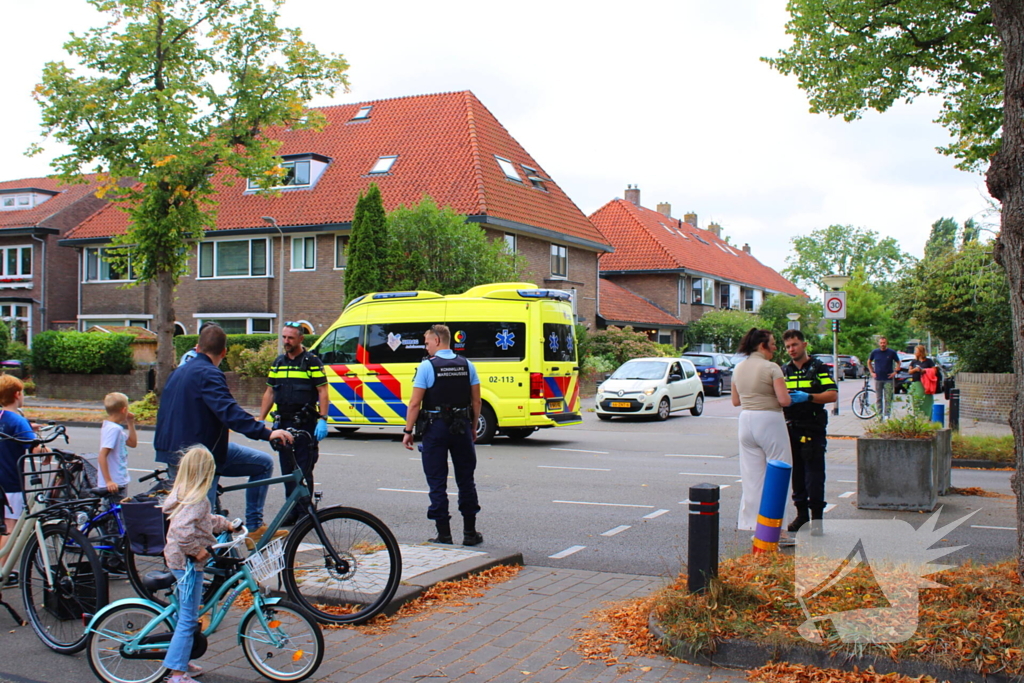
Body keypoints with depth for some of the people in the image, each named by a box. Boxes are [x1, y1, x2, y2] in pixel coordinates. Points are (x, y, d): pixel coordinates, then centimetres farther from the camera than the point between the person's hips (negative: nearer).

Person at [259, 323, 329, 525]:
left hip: (306, 424, -6)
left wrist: (322, 420, -15)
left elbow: (323, 392, -6)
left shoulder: (312, 362, -3)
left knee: (304, 470, -6)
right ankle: (292, 511, 14)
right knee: (287, 469, 8)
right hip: (283, 423, 6)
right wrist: (261, 420, 11)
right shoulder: (278, 363, 14)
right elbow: (269, 392, 17)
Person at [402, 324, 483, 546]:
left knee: (437, 482, 4)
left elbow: (415, 404, -11)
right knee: (466, 480, 12)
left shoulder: (427, 366, -8)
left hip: (436, 428, -4)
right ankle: (470, 532, 17)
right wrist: (473, 428, 16)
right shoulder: (466, 365, 5)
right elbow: (476, 400, 6)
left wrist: (408, 431, -4)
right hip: (462, 428, 4)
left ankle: (444, 534, 5)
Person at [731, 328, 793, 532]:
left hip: (746, 421, 6)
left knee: (751, 474, 11)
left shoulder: (738, 369, 9)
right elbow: (784, 400, -16)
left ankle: (749, 521, 14)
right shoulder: (771, 368, -11)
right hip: (769, 421, -6)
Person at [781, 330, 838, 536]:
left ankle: (816, 515, -3)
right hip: (790, 429, 5)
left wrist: (808, 397, -20)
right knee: (796, 473, 9)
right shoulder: (783, 371, 15)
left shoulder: (819, 368, 1)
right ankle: (801, 513, 17)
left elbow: (833, 394, -8)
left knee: (814, 474, -7)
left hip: (813, 430, -5)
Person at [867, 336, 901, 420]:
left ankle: (887, 415, 0)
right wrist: (872, 372, 7)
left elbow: (898, 362, 12)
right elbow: (869, 362, 17)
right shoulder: (874, 352, 3)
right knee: (878, 398, 5)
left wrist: (895, 372, 0)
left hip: (888, 378, -1)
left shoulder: (892, 352, 0)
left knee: (888, 398, -3)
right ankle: (879, 415, 11)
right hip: (878, 379, 2)